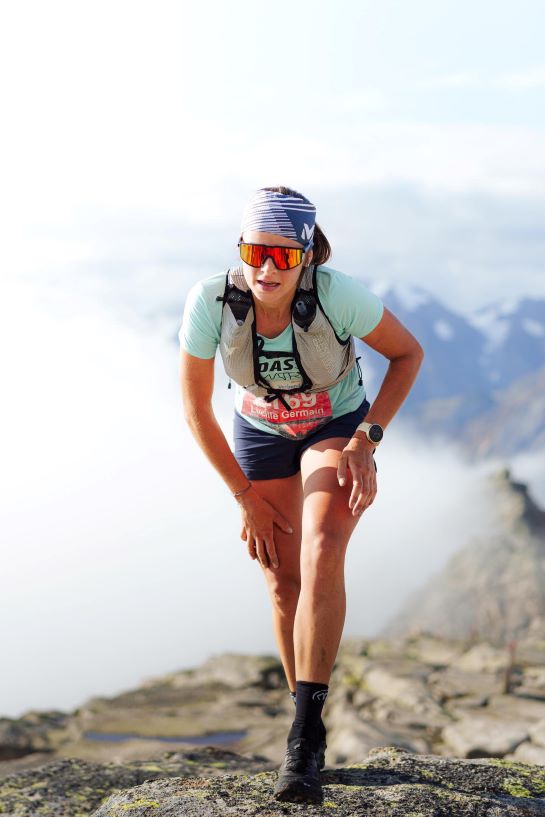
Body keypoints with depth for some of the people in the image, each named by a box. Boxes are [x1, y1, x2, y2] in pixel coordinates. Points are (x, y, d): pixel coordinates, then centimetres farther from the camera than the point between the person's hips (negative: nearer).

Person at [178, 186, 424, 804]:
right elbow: (196, 409, -14)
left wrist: (366, 441, -21)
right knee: (283, 578, 2)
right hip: (260, 435, 2)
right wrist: (246, 498, -9)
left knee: (322, 550, -26)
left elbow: (408, 353, -13)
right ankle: (308, 730, 19)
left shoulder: (339, 295, -32)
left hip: (338, 429, -2)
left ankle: (306, 732, -26)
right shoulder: (210, 301, -28)